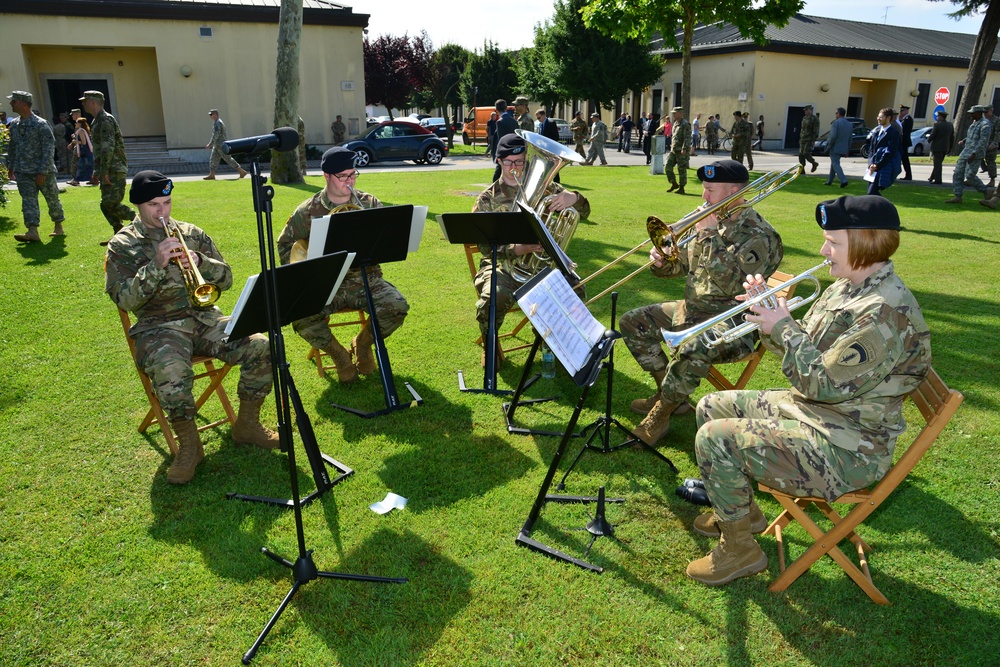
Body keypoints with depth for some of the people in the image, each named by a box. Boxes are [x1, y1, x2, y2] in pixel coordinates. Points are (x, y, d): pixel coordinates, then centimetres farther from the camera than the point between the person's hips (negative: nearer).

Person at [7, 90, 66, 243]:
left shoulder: (40, 124, -11)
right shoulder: (14, 124, 9)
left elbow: (49, 149, -14)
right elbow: (12, 147, 20)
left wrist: (43, 172, -18)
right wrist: (10, 166, 19)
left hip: (44, 171, -5)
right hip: (23, 172, 5)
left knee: (52, 199, 8)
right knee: (28, 200, -7)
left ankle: (58, 226, 25)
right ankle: (33, 232, -15)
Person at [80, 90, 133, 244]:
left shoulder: (105, 120, -12)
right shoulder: (97, 122, 20)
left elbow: (108, 148, -21)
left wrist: (104, 172, -24)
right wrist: (96, 172, 24)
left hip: (115, 170, -10)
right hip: (108, 171, 10)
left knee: (111, 203, -15)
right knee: (107, 204, 8)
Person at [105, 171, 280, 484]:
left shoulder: (192, 234, 14)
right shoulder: (122, 245, 5)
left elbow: (226, 279, 9)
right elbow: (124, 299, -7)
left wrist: (200, 262, -10)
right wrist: (157, 265, -18)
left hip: (205, 318, 4)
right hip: (159, 327, -3)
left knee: (261, 349, -20)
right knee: (171, 374, -36)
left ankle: (247, 425, 0)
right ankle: (189, 446, -9)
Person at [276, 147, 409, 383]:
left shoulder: (370, 203, 7)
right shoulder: (307, 211, 3)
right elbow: (285, 245, 10)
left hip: (365, 279, 1)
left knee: (398, 306, -25)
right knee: (300, 317, -28)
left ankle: (363, 343, 8)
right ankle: (338, 353, 4)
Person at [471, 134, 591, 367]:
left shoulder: (544, 187, 8)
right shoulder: (488, 199, 3)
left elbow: (583, 212, 6)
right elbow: (486, 247, -6)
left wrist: (574, 198, -19)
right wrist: (517, 249, -25)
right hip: (504, 267, -2)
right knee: (491, 301, -32)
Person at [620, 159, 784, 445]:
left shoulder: (759, 235, -16)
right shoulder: (711, 221, 7)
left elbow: (730, 285, -29)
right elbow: (681, 265, 13)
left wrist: (710, 235, -26)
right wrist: (662, 261, -11)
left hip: (733, 323, -9)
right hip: (692, 309, 9)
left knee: (693, 351, -38)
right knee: (632, 323, 4)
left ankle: (659, 416, -13)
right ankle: (669, 394, 11)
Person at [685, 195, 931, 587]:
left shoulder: (887, 312, -26)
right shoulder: (846, 288, 6)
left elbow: (824, 384, -28)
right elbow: (800, 349, 12)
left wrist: (784, 327, -20)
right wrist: (769, 313, -3)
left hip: (845, 449, -11)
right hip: (804, 408, 11)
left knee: (714, 439, -22)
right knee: (712, 407, 13)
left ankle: (740, 550, 1)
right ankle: (742, 510, 28)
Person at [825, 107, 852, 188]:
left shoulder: (836, 123, -12)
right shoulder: (850, 124, 12)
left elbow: (833, 136, -22)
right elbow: (850, 139, 14)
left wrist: (829, 145, -8)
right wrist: (848, 150, 18)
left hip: (835, 148, -8)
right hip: (844, 149, 8)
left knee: (836, 164, -7)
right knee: (833, 163, 19)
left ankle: (843, 180, -21)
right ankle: (829, 181, 23)